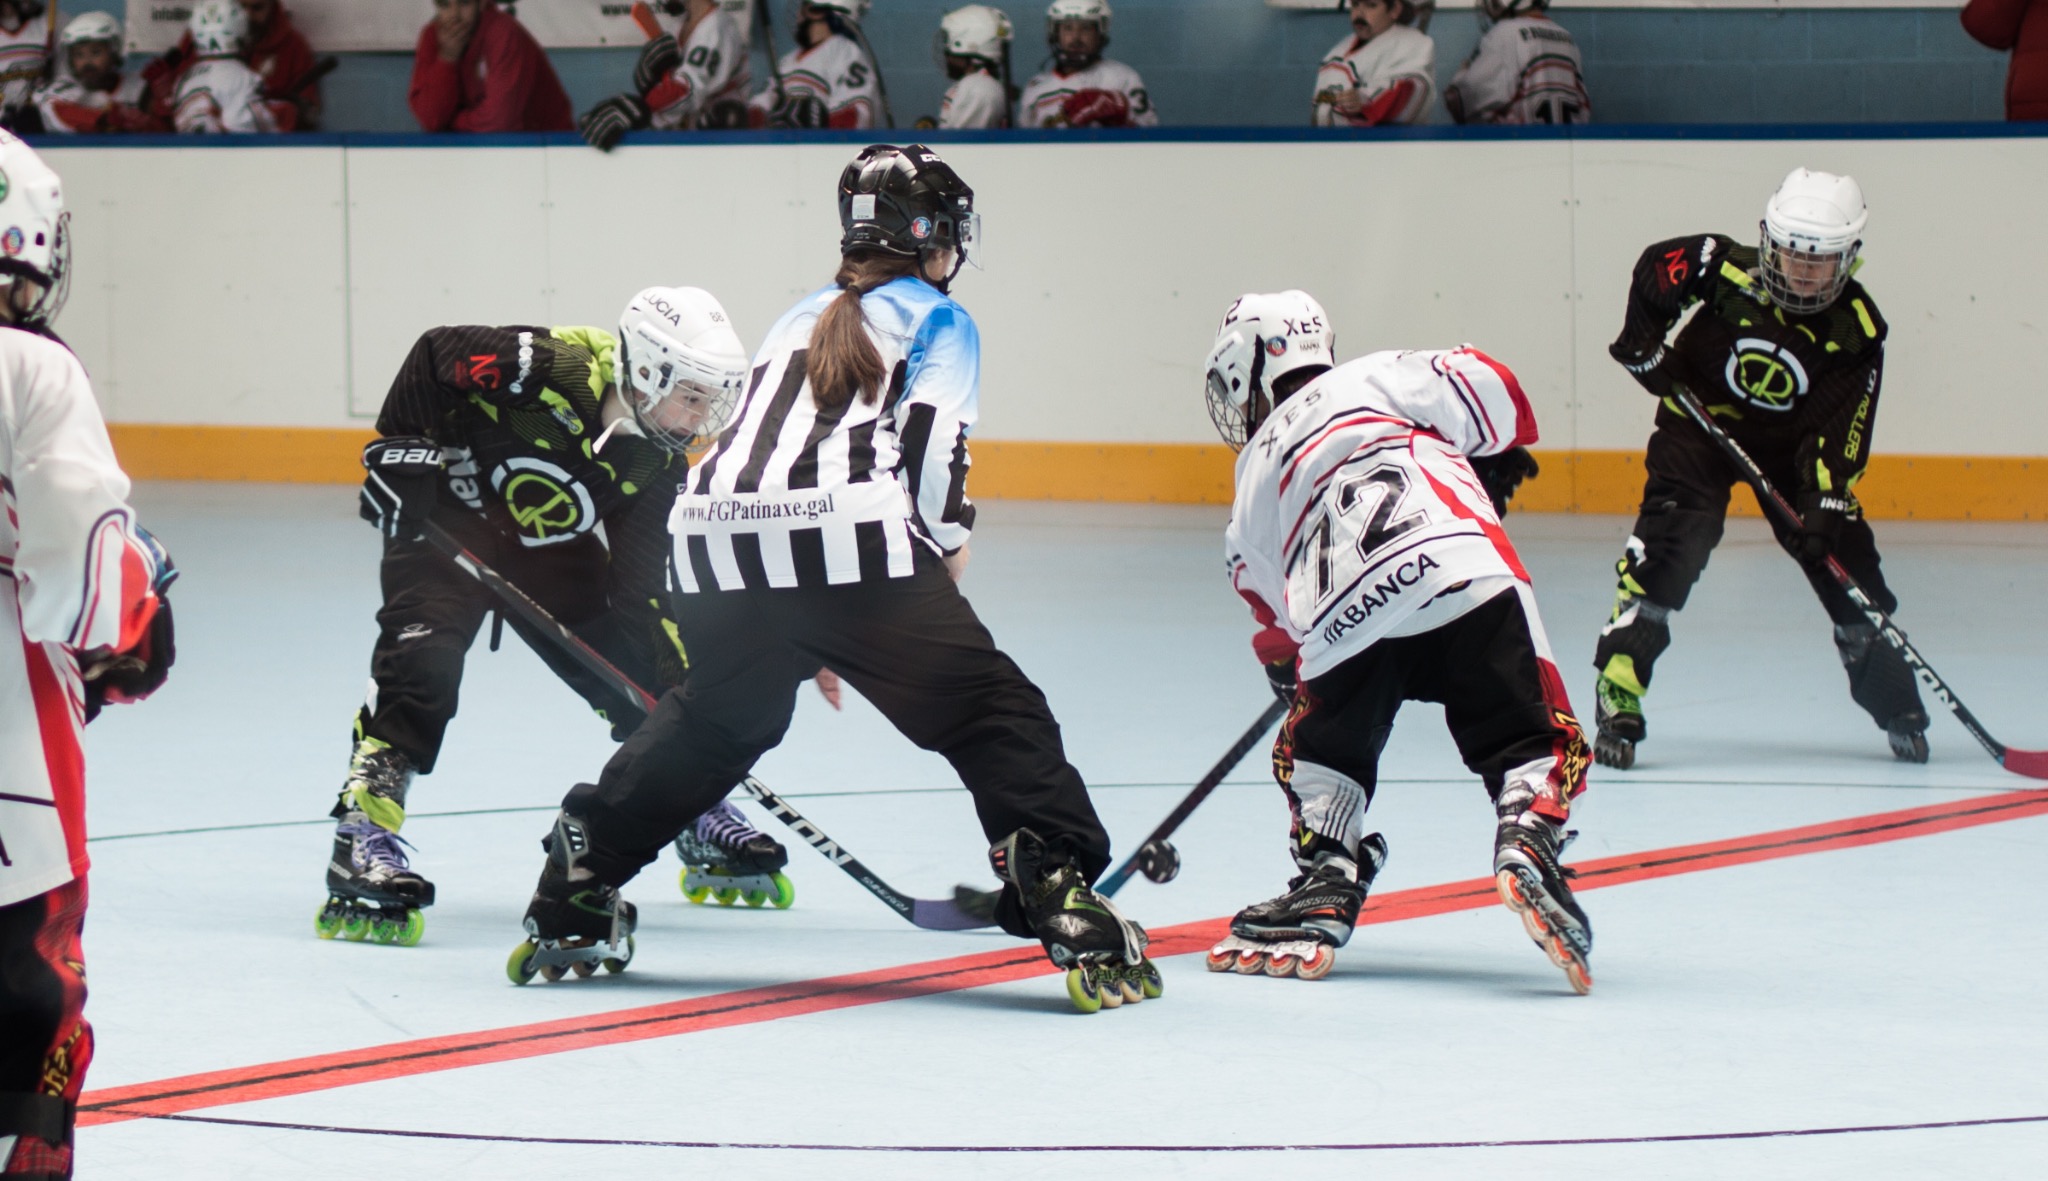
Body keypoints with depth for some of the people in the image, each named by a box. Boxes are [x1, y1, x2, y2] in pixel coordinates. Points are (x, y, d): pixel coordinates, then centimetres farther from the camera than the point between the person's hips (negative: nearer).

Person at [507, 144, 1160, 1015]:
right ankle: (1066, 904, -17)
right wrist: (947, 552, 12)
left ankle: (571, 896, 31)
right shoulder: (936, 320, 17)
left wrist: (804, 640, 40)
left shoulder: (800, 319, 33)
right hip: (852, 548, -6)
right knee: (992, 713, -2)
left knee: (711, 721, 29)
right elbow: (930, 443, -2)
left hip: (718, 537, 6)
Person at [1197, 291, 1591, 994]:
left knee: (1320, 750, 27)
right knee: (1538, 740, 4)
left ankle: (1322, 897, 14)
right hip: (1469, 576, -2)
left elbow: (1283, 627, 36)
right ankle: (1527, 844, -22)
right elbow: (1488, 391, 12)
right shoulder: (1375, 381, 25)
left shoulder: (1252, 488, 33)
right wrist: (1497, 465, 31)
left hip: (1345, 619, 2)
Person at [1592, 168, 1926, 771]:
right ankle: (1617, 697, -20)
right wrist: (1644, 342, -9)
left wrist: (1826, 506, -31)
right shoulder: (1726, 268, -22)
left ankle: (1897, 707, 16)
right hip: (1699, 420, -2)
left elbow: (1840, 431, -21)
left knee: (1844, 555, -2)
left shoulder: (1857, 330, -19)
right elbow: (1654, 268, -2)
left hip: (1790, 443, 2)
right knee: (1667, 547, -21)